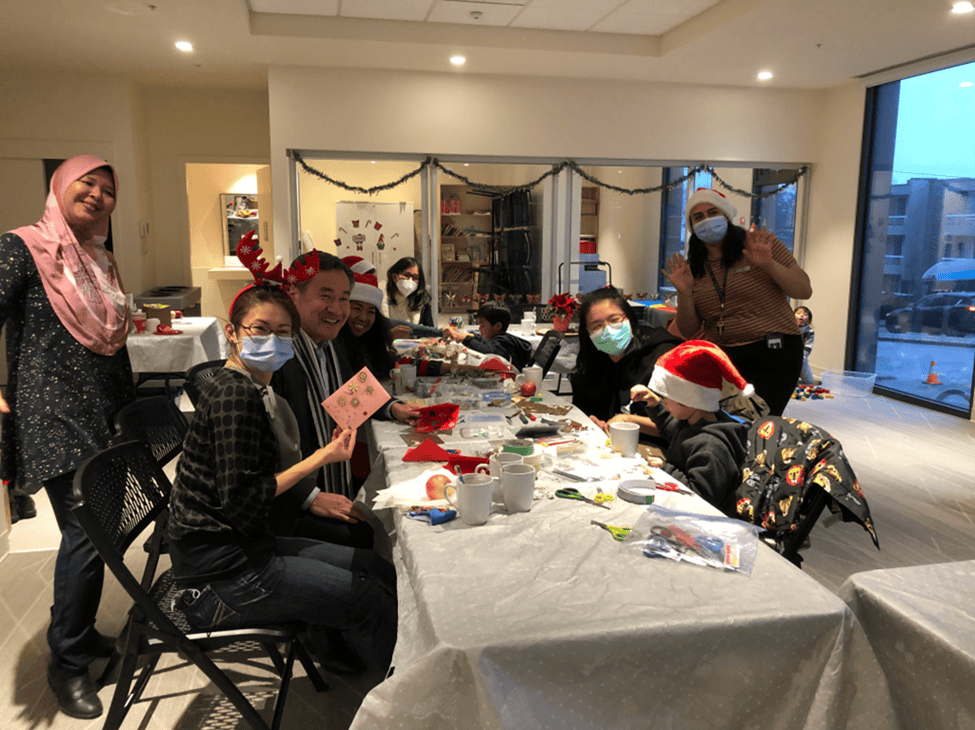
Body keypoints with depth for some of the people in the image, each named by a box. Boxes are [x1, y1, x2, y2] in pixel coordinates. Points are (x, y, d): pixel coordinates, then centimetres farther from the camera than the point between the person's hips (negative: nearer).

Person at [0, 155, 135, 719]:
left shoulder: (103, 263, 16)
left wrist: (133, 413, 21)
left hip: (104, 418, 7)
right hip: (54, 419, -7)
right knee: (86, 533, -8)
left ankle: (77, 631, 31)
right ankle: (68, 664, 10)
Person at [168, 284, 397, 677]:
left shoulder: (254, 390, 11)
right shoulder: (235, 394, -20)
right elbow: (240, 503, -24)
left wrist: (328, 450, 2)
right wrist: (321, 458, -19)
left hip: (247, 546, 9)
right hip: (221, 576, -9)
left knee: (382, 571, 8)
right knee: (372, 600, -5)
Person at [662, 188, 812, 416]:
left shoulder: (762, 244, 0)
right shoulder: (694, 269, 8)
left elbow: (804, 291, -4)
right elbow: (689, 331, 6)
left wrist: (769, 265, -18)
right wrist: (684, 293, -9)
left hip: (773, 355, -3)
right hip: (722, 360, 3)